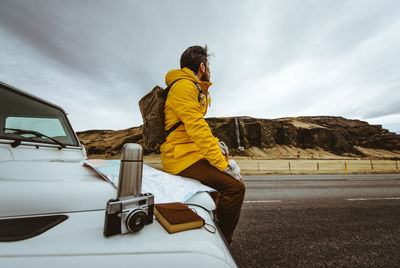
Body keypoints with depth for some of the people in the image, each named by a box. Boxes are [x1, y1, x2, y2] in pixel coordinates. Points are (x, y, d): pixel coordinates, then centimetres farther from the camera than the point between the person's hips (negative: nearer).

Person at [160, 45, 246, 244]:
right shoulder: (183, 86, -11)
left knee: (233, 176, 19)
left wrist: (215, 144, 4)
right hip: (182, 157, -10)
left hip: (192, 152, 10)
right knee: (235, 187, -19)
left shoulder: (195, 89, 21)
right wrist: (223, 164, -19)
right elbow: (196, 128, -22)